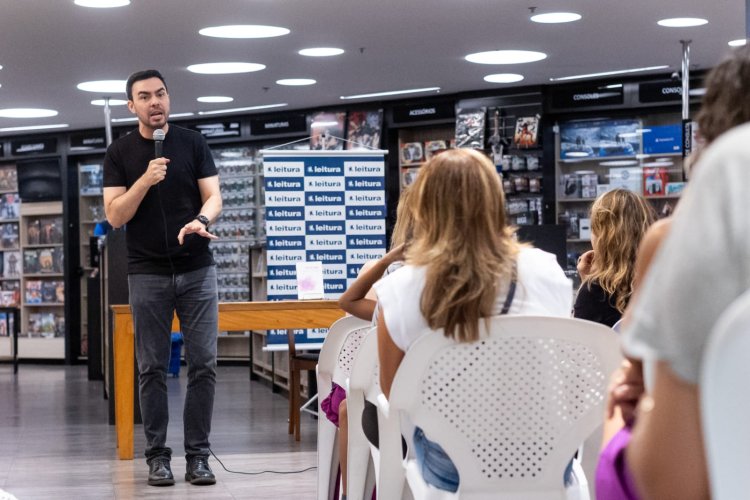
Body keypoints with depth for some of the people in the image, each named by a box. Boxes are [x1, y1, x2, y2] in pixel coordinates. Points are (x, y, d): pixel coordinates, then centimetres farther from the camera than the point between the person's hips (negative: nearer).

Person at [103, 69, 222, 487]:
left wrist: (201, 220, -21)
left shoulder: (192, 143, 5)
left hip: (196, 269, 1)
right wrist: (145, 180, -17)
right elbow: (115, 216, -3)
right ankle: (157, 454, 8)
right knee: (153, 368, 2)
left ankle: (198, 454, 3)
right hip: (148, 274, 0)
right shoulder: (120, 154, 3)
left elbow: (214, 197, 1)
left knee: (203, 363, -3)